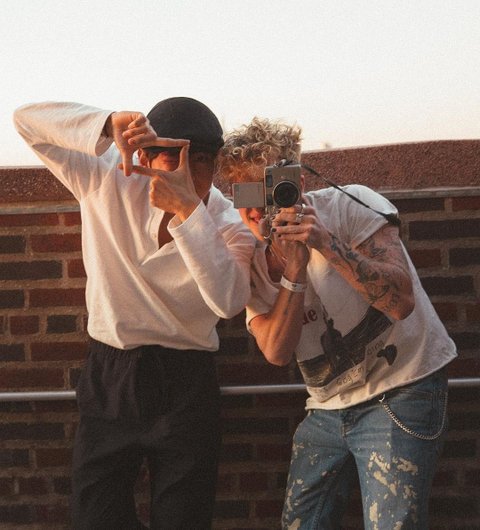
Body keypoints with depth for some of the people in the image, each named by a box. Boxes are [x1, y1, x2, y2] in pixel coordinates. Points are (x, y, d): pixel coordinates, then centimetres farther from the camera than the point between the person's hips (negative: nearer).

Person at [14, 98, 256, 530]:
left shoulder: (229, 227, -9)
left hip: (184, 390, -1)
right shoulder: (111, 180, -6)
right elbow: (28, 119, -10)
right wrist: (109, 125, -27)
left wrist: (188, 209, -33)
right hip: (108, 380, 1)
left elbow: (229, 301, -28)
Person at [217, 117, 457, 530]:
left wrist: (328, 244, -32)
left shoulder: (349, 206, -12)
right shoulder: (253, 260, 3)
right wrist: (294, 269, -23)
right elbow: (277, 352, -11)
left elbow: (401, 301, -23)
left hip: (400, 391, -5)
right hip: (328, 408, 6)